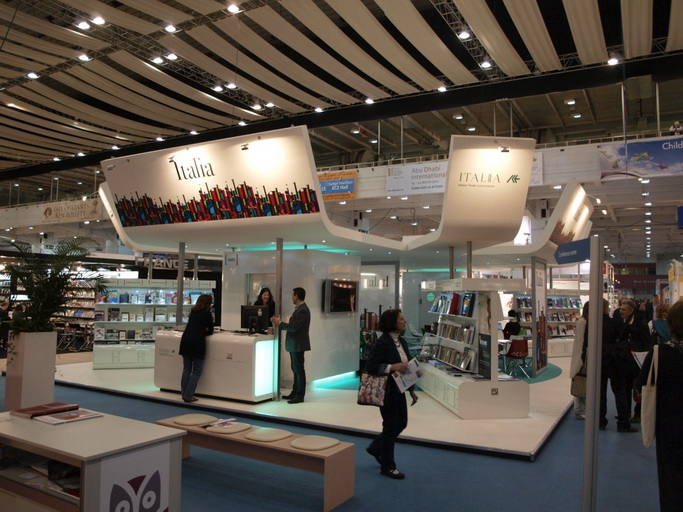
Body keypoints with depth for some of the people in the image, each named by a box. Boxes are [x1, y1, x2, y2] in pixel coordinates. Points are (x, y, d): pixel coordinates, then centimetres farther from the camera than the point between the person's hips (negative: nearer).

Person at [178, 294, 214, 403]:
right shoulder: (207, 313, 4)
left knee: (186, 369, 13)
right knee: (196, 371, 1)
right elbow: (210, 331, 9)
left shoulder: (193, 312, 20)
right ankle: (188, 395, -4)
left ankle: (184, 394, 12)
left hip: (185, 340, 6)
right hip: (197, 342, -6)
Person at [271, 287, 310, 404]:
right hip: (294, 344, 10)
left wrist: (280, 323, -13)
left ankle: (299, 395, 4)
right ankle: (295, 393, 24)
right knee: (296, 370, 15)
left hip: (298, 345, -10)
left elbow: (294, 327, -23)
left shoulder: (303, 310, -19)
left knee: (299, 370, -3)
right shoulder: (299, 309, 12)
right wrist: (280, 323, 8)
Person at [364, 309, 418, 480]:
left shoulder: (402, 342, 7)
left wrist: (411, 390, 14)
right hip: (387, 391, -9)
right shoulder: (382, 342, -19)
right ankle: (387, 467, 21)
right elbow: (370, 366, -22)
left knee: (401, 423, 17)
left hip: (399, 390, 9)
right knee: (391, 426, 3)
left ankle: (375, 448, 38)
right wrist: (392, 367, -30)